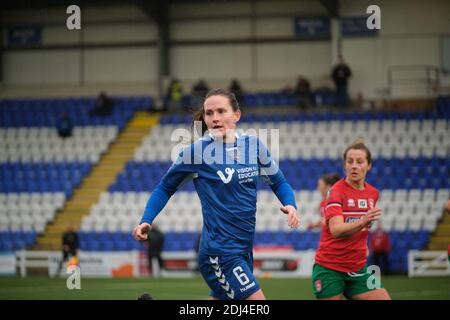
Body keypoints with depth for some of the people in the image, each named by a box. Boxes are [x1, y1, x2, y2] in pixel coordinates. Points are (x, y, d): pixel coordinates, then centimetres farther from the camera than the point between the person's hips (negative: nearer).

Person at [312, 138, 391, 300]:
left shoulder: (373, 193, 6)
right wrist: (362, 222, -45)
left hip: (357, 268, 5)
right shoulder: (336, 191, -13)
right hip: (330, 268, -5)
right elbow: (336, 229, -31)